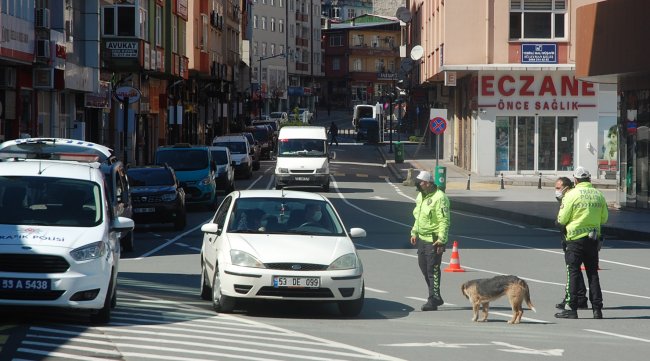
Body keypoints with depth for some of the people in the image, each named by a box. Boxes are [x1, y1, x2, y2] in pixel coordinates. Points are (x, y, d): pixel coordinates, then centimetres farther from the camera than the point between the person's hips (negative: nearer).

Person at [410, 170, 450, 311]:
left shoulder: (439, 198, -16)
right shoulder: (421, 196, 13)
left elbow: (444, 221, -20)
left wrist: (441, 240, -24)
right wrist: (414, 232, 20)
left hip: (434, 240, -10)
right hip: (422, 238, 10)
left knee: (433, 270, -7)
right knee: (423, 266, 14)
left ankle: (433, 300, -2)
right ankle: (436, 297, 24)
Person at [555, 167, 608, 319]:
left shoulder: (572, 195, -11)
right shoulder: (599, 195, 3)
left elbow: (562, 219, -8)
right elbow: (604, 218, 10)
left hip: (576, 239, -4)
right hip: (594, 238, 4)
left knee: (574, 273, 1)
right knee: (593, 273, 9)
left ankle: (572, 309, -1)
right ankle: (597, 308, 8)